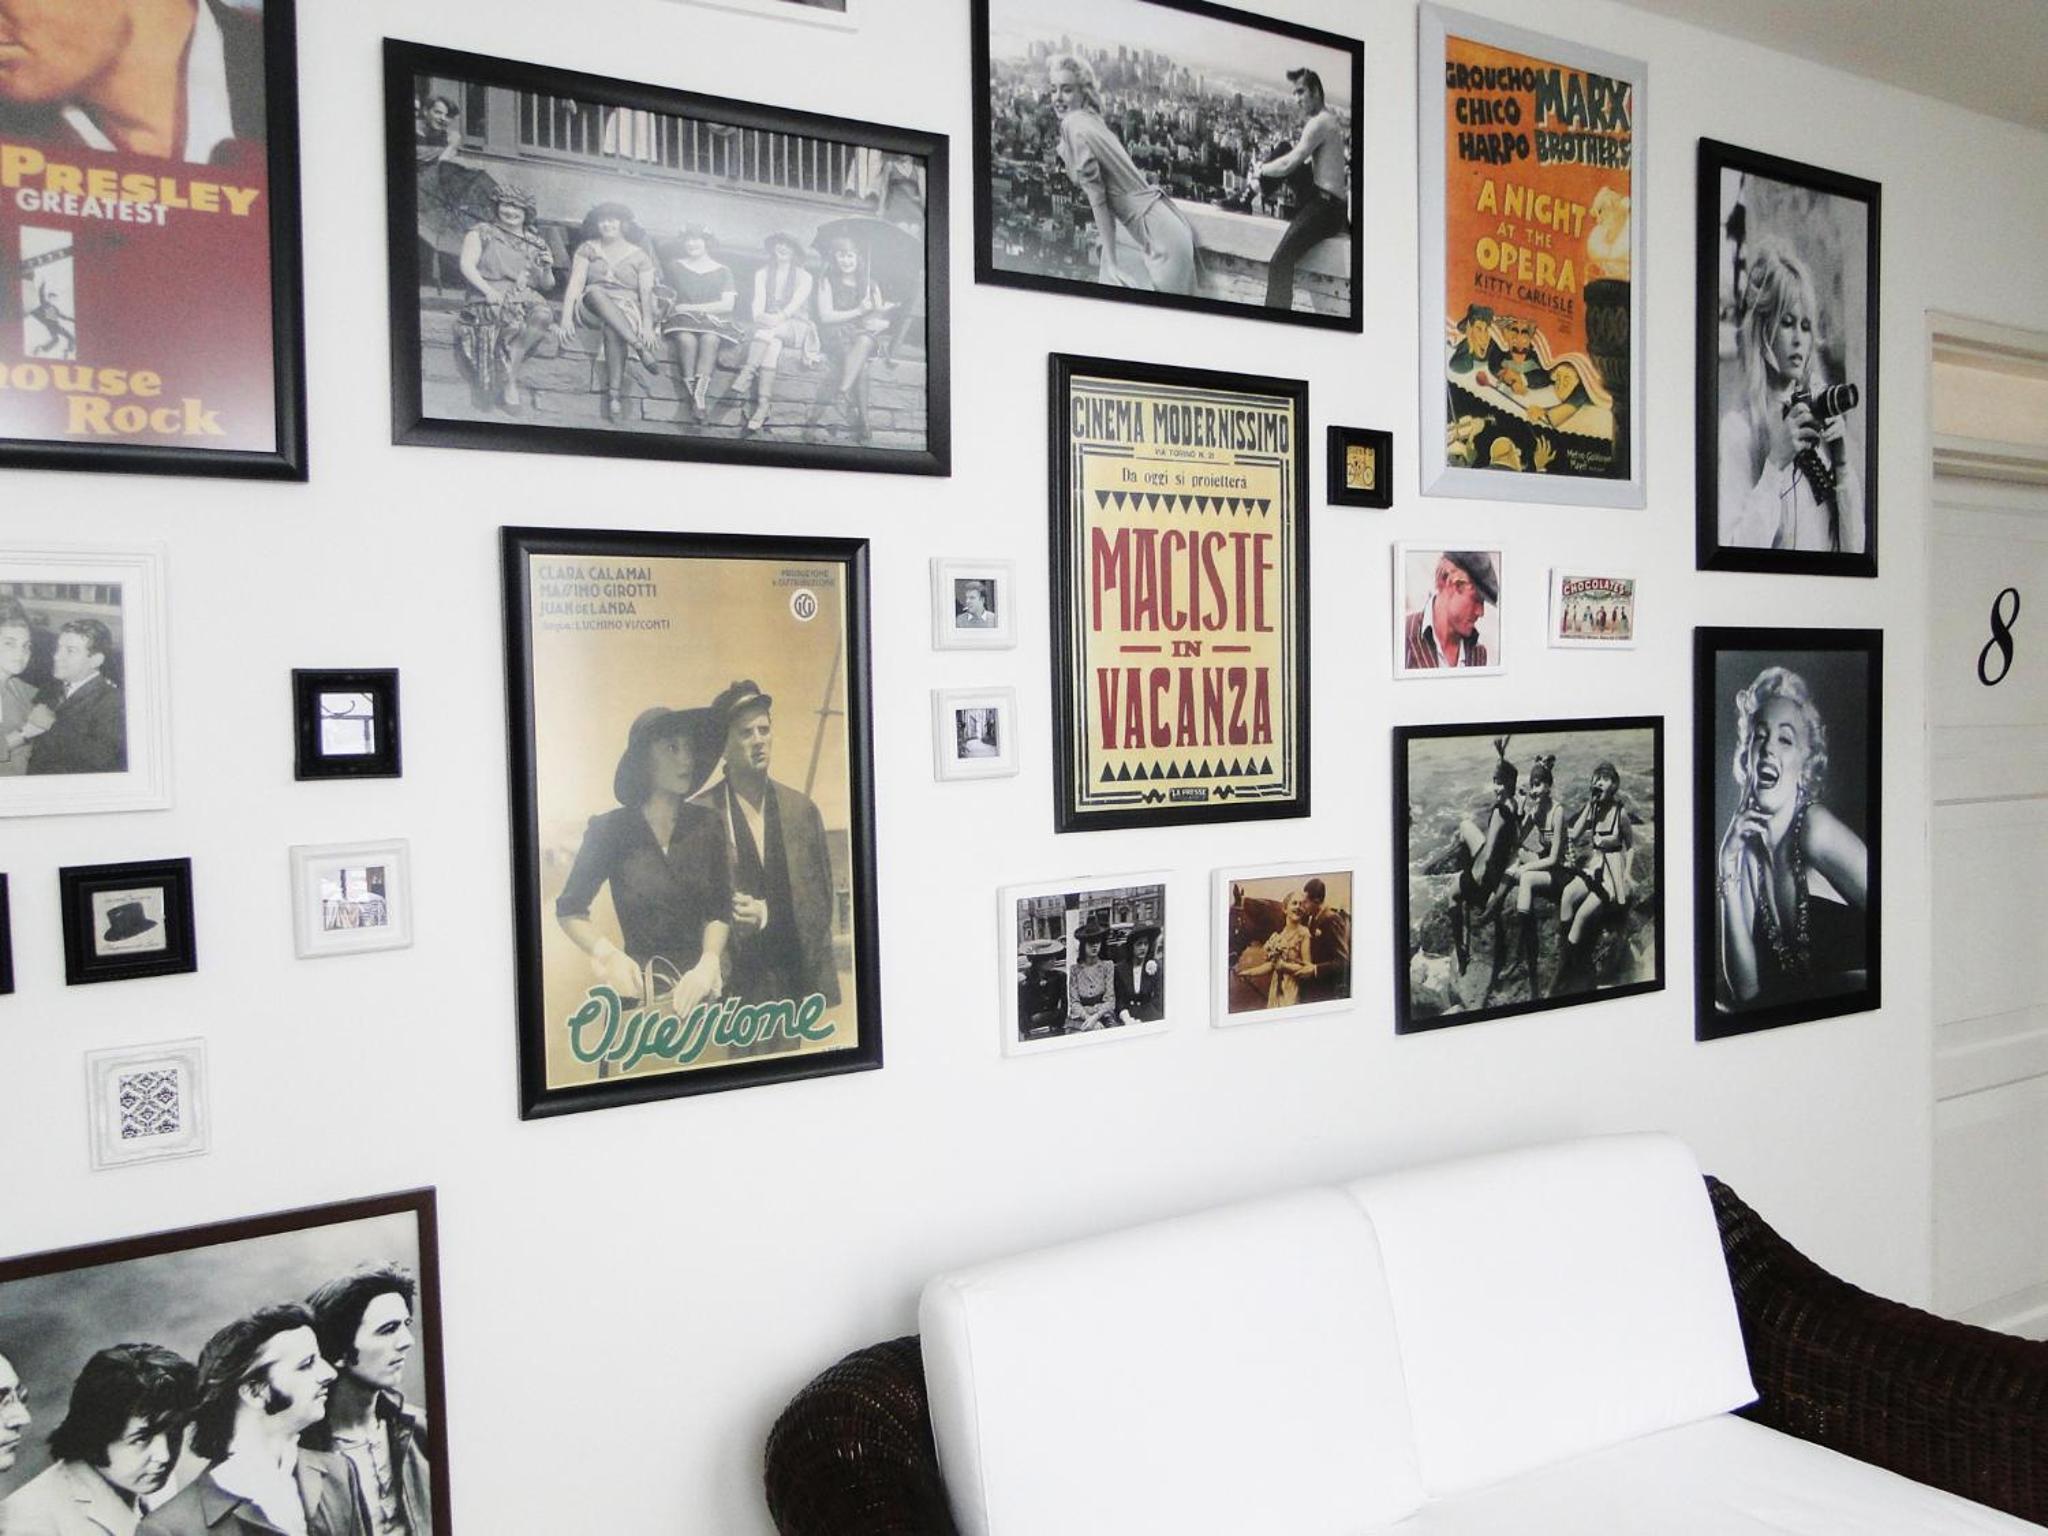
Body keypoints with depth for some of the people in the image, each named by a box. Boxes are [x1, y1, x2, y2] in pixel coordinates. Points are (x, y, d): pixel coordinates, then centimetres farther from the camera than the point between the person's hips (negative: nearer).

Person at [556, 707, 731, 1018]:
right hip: (638, 987, -2)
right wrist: (607, 954, -16)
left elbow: (719, 908, -1)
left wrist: (708, 965, -19)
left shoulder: (705, 824, -1)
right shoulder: (609, 829, -6)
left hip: (702, 984, 2)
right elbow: (569, 909, 1)